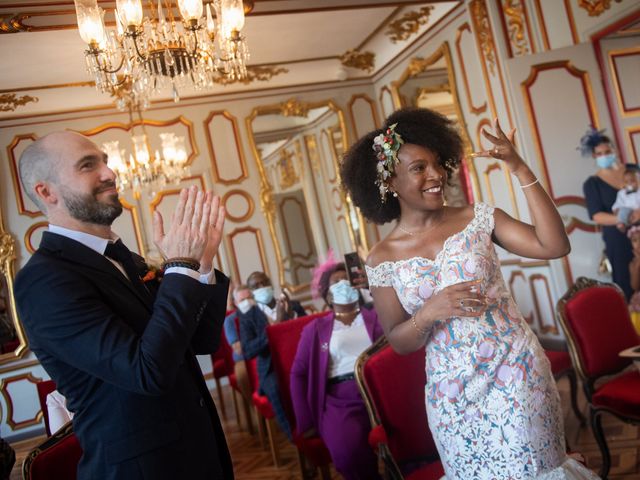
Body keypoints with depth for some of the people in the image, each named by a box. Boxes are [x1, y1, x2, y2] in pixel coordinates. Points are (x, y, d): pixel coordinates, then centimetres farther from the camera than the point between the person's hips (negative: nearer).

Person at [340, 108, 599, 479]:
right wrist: (429, 312, -23)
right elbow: (399, 342, -2)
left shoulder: (478, 218, -3)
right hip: (454, 395, 0)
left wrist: (520, 170, -17)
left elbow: (554, 246, -13)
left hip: (518, 374, 0)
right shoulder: (383, 260, -5)